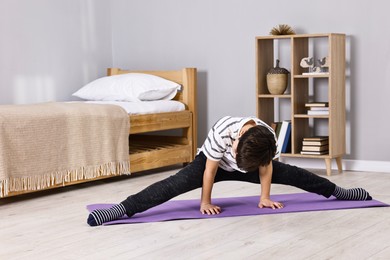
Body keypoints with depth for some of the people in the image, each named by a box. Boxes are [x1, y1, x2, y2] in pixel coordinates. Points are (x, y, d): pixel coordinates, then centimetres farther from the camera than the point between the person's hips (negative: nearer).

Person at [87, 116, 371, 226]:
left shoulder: (269, 138, -31)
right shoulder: (222, 132, -41)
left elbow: (265, 168, -13)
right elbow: (210, 170, -29)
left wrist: (265, 197, -3)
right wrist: (206, 202, -20)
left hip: (248, 168, 4)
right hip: (214, 163, -4)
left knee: (290, 174, 7)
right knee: (177, 183, -26)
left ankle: (338, 191, 28)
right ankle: (122, 209, -38)